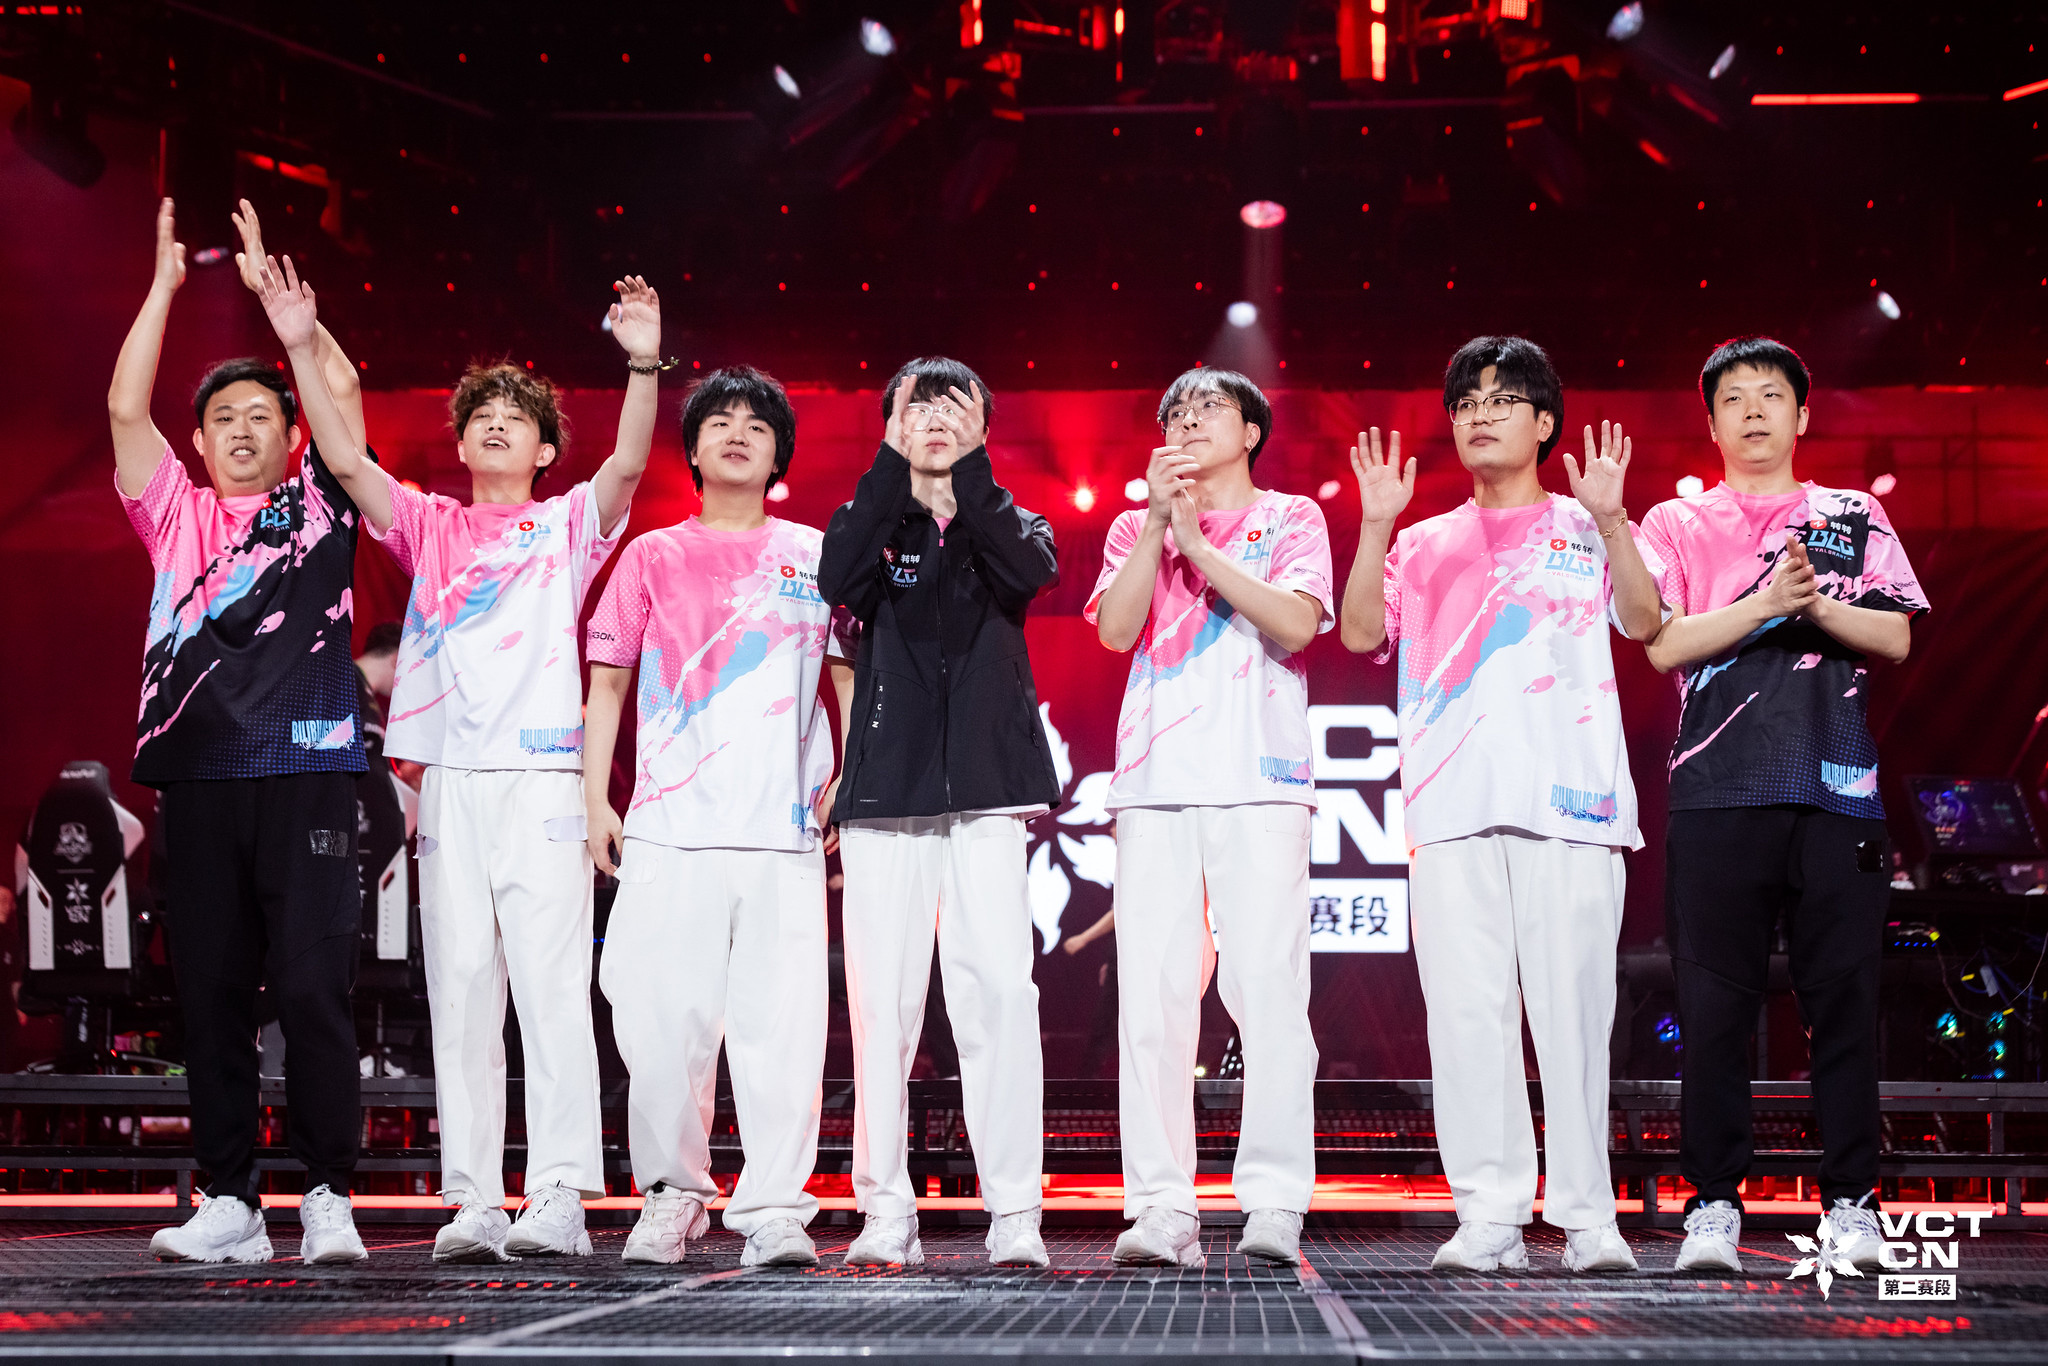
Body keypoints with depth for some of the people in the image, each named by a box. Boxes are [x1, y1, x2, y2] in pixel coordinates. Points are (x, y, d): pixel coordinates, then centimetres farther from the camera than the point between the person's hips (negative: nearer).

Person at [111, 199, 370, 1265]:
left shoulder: (319, 506, 13)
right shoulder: (174, 517, 18)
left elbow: (340, 387, 4)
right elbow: (124, 407, 10)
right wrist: (167, 280, 13)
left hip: (306, 772, -2)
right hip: (198, 777, 3)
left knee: (313, 987, -7)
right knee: (209, 995, 3)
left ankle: (328, 1198, -3)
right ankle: (229, 1204, 7)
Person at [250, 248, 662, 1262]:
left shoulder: (568, 524, 12)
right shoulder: (429, 526, 19)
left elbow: (627, 465, -6)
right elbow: (345, 461, 8)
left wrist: (643, 364, -22)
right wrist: (301, 349, -1)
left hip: (542, 778, -3)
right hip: (450, 784, 3)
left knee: (552, 985, -8)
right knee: (460, 988, 1)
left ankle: (558, 1198, -9)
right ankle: (473, 1203, 3)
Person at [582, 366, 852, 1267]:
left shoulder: (814, 556, 15)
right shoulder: (652, 557, 15)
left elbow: (855, 676, 16)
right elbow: (607, 682, 14)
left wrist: (850, 780, 3)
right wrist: (595, 800, 5)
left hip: (785, 826, 0)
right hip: (668, 825, 0)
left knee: (783, 1019, -7)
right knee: (662, 1014, -4)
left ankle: (776, 1210, -4)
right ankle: (670, 1195, 10)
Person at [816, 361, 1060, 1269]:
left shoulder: (1009, 525, 15)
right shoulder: (872, 523, 14)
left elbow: (1031, 572, -10)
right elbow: (836, 581, -10)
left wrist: (969, 469, -11)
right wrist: (893, 462, -11)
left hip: (985, 788, -1)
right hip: (886, 786, 1)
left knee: (999, 990, -12)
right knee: (881, 998, -4)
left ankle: (1014, 1215, -11)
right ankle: (886, 1212, 2)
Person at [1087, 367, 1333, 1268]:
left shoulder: (1291, 518, 15)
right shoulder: (1137, 527, 22)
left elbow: (1296, 624, -4)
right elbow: (1115, 628, 4)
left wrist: (1197, 542, -2)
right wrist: (1157, 520, 0)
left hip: (1259, 778, -2)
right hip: (1154, 780, 2)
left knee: (1266, 984, -11)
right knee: (1152, 991, -5)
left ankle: (1274, 1201, -10)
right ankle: (1161, 1208, -5)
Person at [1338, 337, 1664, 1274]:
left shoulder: (1584, 530, 14)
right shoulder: (1426, 545, 21)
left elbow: (1645, 622, -2)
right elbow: (1361, 633, 7)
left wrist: (1611, 520, -14)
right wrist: (1375, 527, -3)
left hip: (1567, 796, -2)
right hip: (1451, 802, 2)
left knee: (1572, 1002, -6)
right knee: (1467, 1006, -4)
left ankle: (1587, 1214, -1)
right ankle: (1489, 1214, -2)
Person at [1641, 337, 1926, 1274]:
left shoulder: (1854, 518, 16)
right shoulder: (1677, 524, 12)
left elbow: (1895, 638, 6)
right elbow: (1664, 644, -1)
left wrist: (1817, 604, -11)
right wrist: (1766, 601, -12)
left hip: (1837, 789, 1)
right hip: (1717, 792, -1)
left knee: (1843, 994, -1)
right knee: (1714, 1003, -3)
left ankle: (1851, 1200, 5)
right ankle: (1714, 1202, 3)